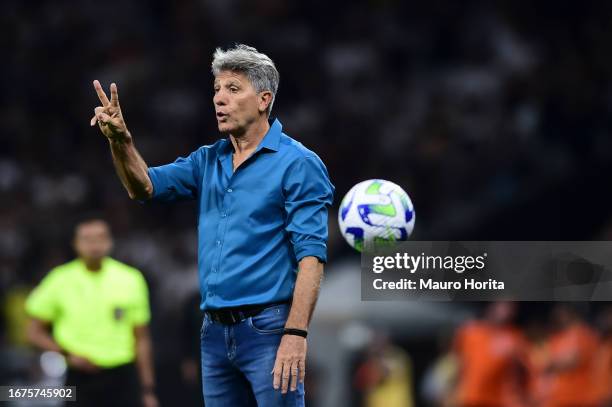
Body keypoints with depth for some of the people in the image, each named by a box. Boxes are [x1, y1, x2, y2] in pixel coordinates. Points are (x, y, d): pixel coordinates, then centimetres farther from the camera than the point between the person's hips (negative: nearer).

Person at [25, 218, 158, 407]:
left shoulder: (130, 279, 3)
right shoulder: (60, 280, -1)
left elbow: (142, 339, 9)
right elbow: (35, 331, 5)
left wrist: (147, 389, 7)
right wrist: (67, 353, -10)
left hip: (122, 377, 1)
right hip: (80, 379, -1)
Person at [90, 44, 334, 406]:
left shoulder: (298, 164, -7)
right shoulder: (208, 161, 15)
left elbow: (311, 254, -13)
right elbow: (146, 187, 5)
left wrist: (296, 333, -21)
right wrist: (121, 140, -14)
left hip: (268, 329, -7)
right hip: (215, 332, 7)